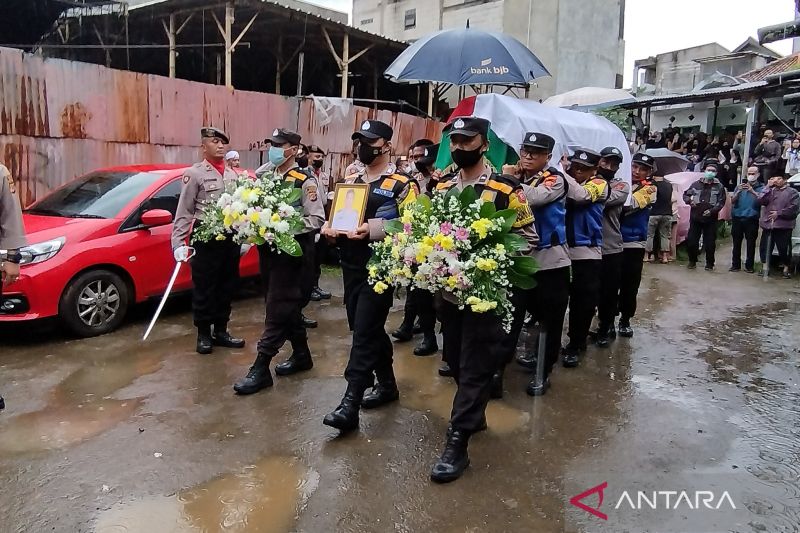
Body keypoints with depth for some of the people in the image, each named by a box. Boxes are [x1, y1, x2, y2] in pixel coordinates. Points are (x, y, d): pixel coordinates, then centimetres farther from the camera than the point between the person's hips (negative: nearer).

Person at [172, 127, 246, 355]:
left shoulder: (233, 175, 13)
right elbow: (184, 211, -9)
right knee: (204, 289, 3)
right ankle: (203, 335, 16)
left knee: (227, 287, 12)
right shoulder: (194, 173, -4)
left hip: (231, 238, 6)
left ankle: (220, 331, 25)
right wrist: (179, 243, -15)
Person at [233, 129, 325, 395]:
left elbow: (316, 219, -16)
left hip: (291, 251, -7)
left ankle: (260, 368, 0)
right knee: (287, 305, 15)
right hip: (268, 249, 8)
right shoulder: (264, 177, 11)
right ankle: (301, 354, 29)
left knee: (277, 307, -4)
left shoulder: (305, 181, -11)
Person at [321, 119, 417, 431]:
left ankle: (350, 404, -5)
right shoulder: (350, 181, 15)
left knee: (364, 331, -8)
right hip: (351, 265, 8)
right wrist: (329, 228, -2)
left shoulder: (401, 185, -6)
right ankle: (387, 384, 32)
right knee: (367, 328, 15)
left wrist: (372, 229, -25)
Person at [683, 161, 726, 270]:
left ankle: (709, 263, 15)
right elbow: (686, 194, 14)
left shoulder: (719, 186, 3)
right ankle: (692, 261, 18)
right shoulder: (696, 184, 7)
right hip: (695, 217, 1)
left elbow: (721, 202, -1)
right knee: (691, 240, 1)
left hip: (710, 219, -1)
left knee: (710, 243, 1)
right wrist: (689, 201, -8)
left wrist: (712, 210, -16)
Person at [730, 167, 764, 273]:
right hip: (738, 218, 2)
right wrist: (738, 192, -11)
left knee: (751, 243, -1)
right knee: (736, 242, 2)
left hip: (751, 219, -2)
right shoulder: (740, 186, 14)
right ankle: (735, 265, 7)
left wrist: (752, 191, -24)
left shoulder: (761, 188, 6)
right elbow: (732, 201, 6)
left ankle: (749, 266, 6)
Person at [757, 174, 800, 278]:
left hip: (783, 226, -4)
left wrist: (779, 213, -12)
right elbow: (761, 201, -2)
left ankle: (786, 268, 13)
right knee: (765, 247, 6)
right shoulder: (770, 191, 16)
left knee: (784, 248, 0)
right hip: (767, 225, 4)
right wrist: (768, 187, -4)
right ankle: (765, 267, 16)